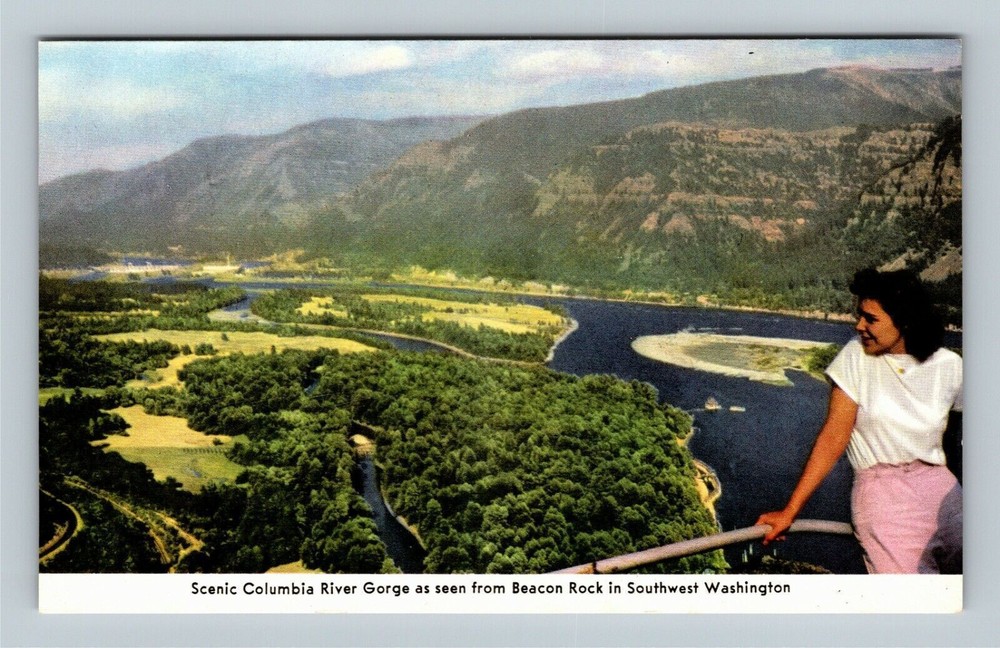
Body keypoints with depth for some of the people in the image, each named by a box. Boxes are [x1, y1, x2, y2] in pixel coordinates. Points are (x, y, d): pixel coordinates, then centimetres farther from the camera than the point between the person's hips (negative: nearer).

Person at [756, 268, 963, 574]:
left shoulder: (949, 366, 3)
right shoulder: (857, 356, -3)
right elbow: (833, 437, -4)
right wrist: (790, 511, -6)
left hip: (938, 485, 3)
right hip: (880, 492, -3)